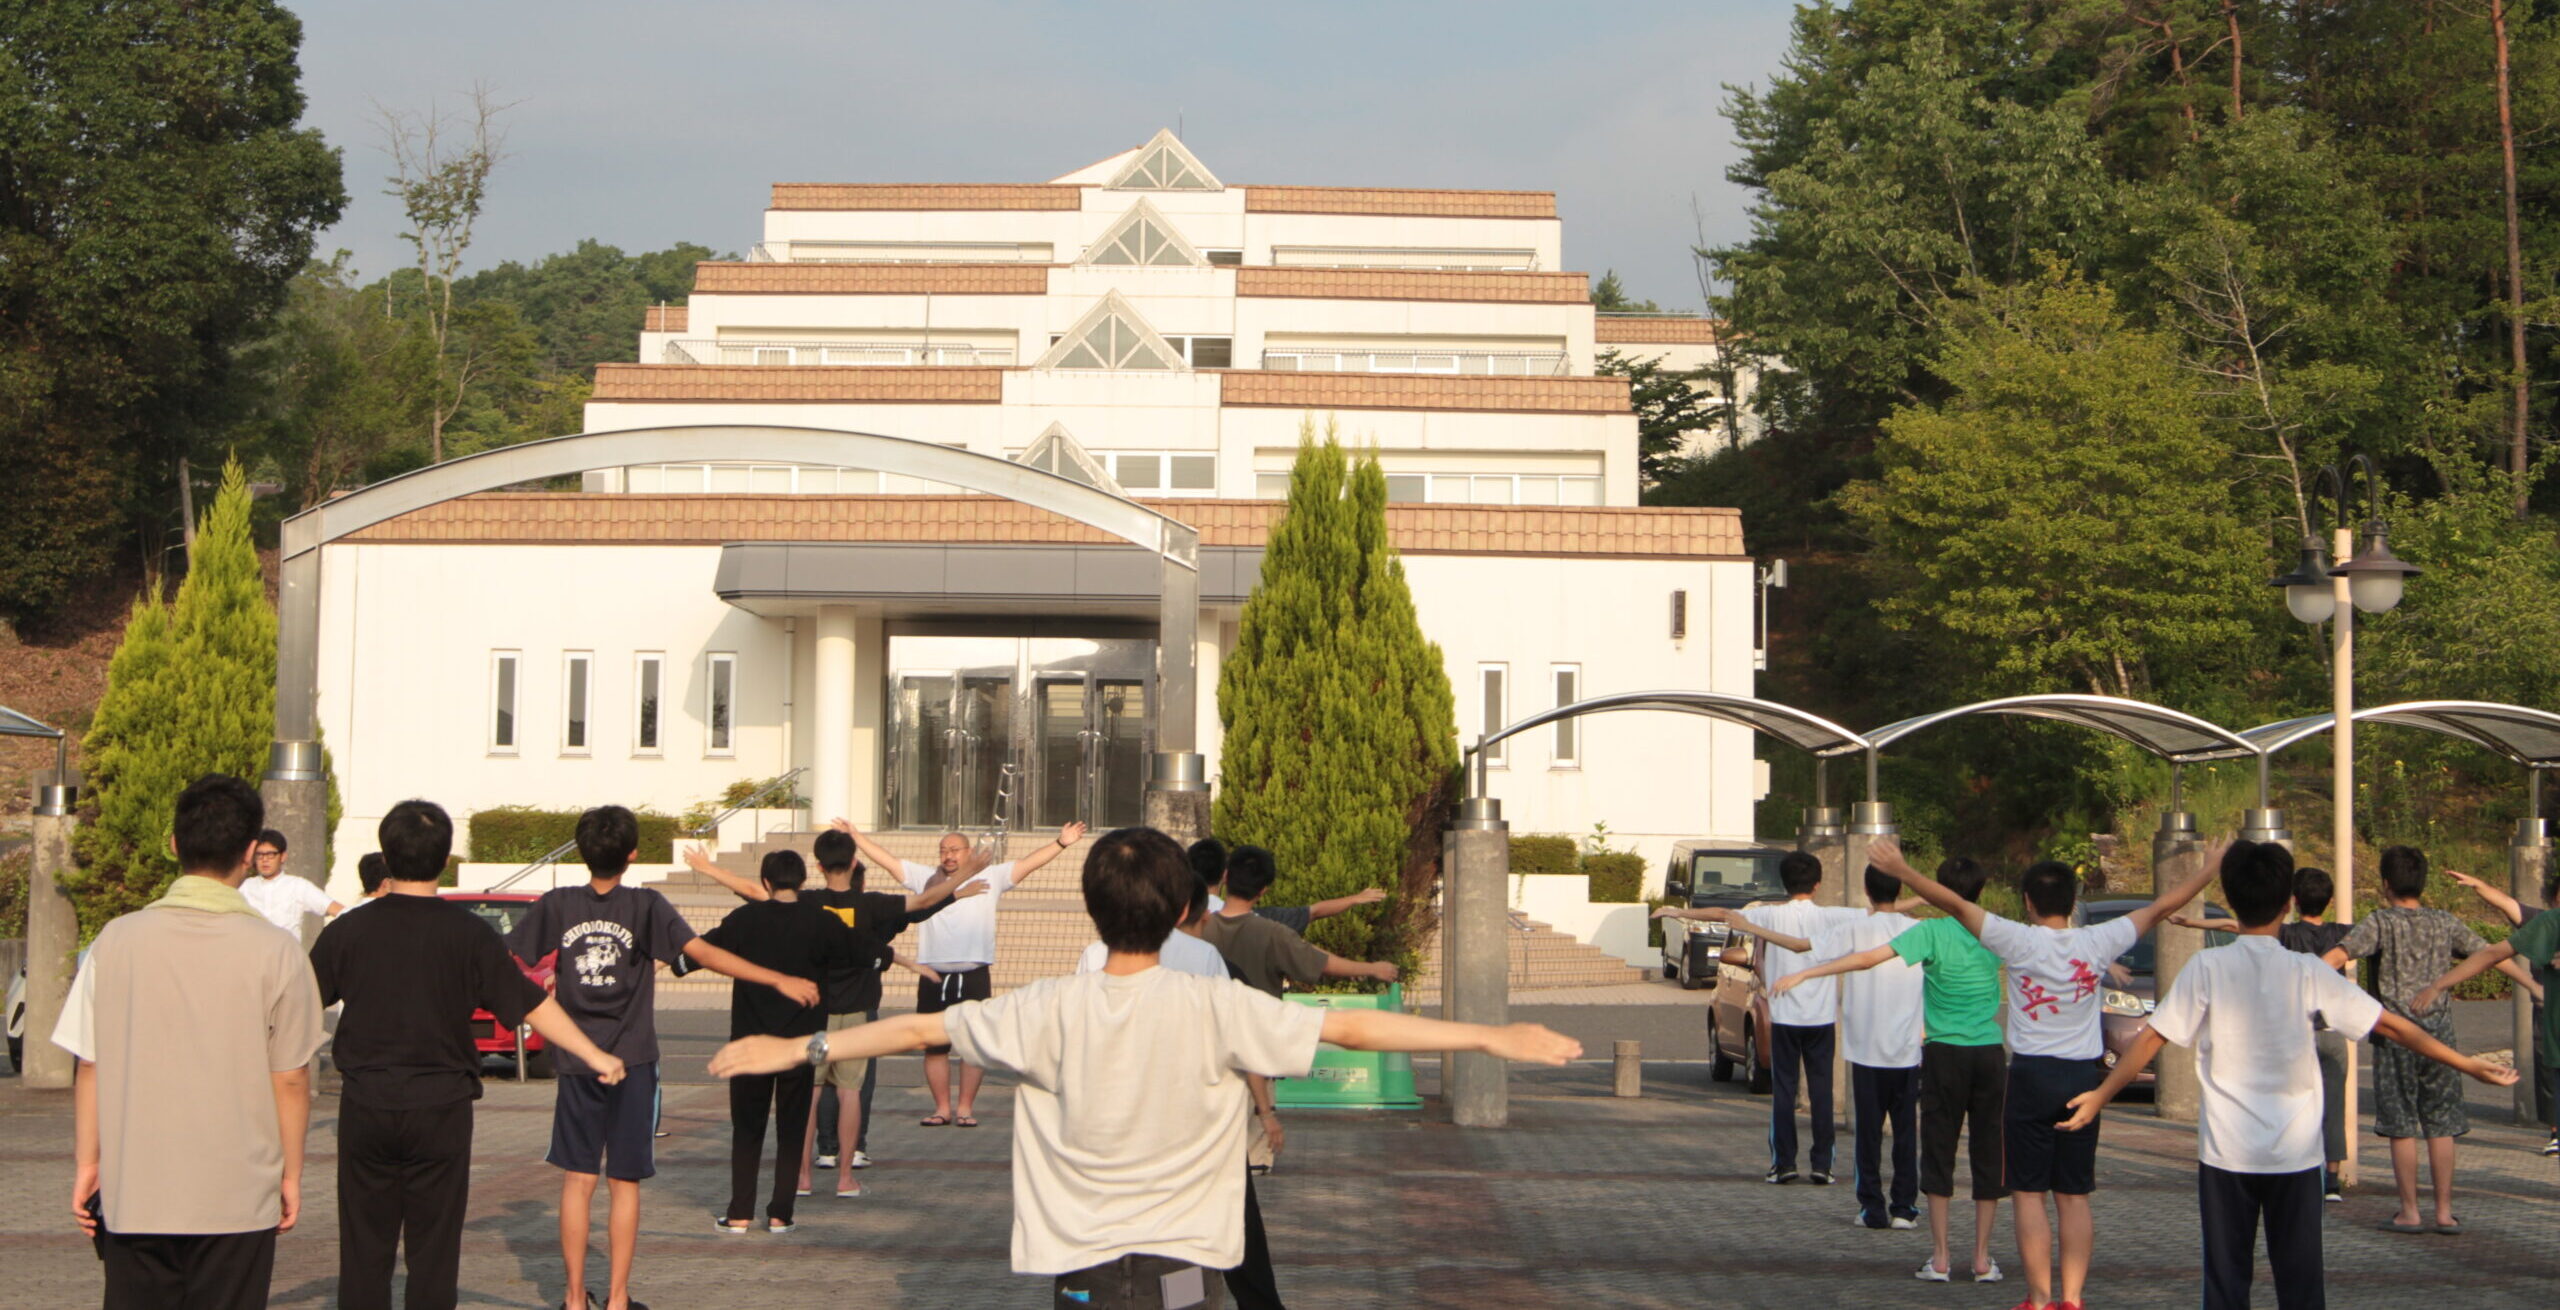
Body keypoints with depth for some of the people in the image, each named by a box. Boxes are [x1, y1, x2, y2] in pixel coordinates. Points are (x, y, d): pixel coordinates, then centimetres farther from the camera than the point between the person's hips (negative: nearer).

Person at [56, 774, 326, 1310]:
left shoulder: (117, 940, -2)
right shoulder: (274, 951, -7)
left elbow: (89, 1067, 1)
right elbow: (290, 1080, -4)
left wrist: (87, 1162, 12)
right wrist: (291, 1175, 7)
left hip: (133, 1193, 2)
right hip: (237, 1198, -2)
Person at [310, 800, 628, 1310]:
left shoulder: (349, 930, -2)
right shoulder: (468, 934, -6)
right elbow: (531, 1005, -5)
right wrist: (595, 1057, 3)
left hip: (365, 1105, 1)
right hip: (441, 1107, -1)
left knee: (364, 1248, 8)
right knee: (433, 1249, 6)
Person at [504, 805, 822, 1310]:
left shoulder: (555, 906, -2)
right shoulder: (646, 907, -7)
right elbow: (704, 953, -15)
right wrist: (780, 980, -14)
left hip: (575, 1062, 2)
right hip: (632, 1062, -2)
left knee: (578, 1180, 9)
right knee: (624, 1183, 6)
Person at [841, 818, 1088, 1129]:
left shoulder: (990, 878, 5)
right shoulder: (925, 878, 10)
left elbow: (1028, 863, -1)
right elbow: (885, 859, 11)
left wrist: (1061, 843, -11)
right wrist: (855, 836, 8)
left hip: (974, 976, -2)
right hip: (933, 977, 2)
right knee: (934, 1045, 6)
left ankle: (965, 1107, 11)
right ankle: (942, 1108, 16)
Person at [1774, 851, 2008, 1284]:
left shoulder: (1932, 931, -9)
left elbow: (1868, 958, -16)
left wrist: (1805, 974, -13)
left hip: (1945, 1053, -3)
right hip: (1990, 1053, 3)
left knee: (1939, 1151, 4)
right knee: (1988, 1151, 7)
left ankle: (1940, 1258, 4)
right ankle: (1982, 1259, 9)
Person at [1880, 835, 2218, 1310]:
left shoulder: (2020, 941, -10)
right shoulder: (2097, 942, -2)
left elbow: (1954, 904, -10)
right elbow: (2161, 907, 9)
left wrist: (1901, 869, -2)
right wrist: (2210, 868, 20)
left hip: (2032, 1075, -3)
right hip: (2083, 1078, 3)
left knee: (2030, 1193, 2)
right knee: (2074, 1196, 8)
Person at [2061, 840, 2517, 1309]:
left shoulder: (2206, 968, -6)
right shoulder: (2307, 972, -4)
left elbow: (2151, 1040, -4)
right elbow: (2392, 1026, 0)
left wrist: (2099, 1096, 7)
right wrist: (2472, 1067, 9)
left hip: (2225, 1151, 0)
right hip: (2295, 1152, 0)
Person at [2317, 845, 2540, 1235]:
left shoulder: (2381, 922, -6)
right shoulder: (2445, 924, 7)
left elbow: (2338, 956, -19)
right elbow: (2493, 955, 15)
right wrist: (2534, 985, 26)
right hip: (2439, 1033, 4)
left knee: (2402, 1128, 2)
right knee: (2441, 1126, 8)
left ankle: (2410, 1213, 4)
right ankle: (2445, 1212, 9)